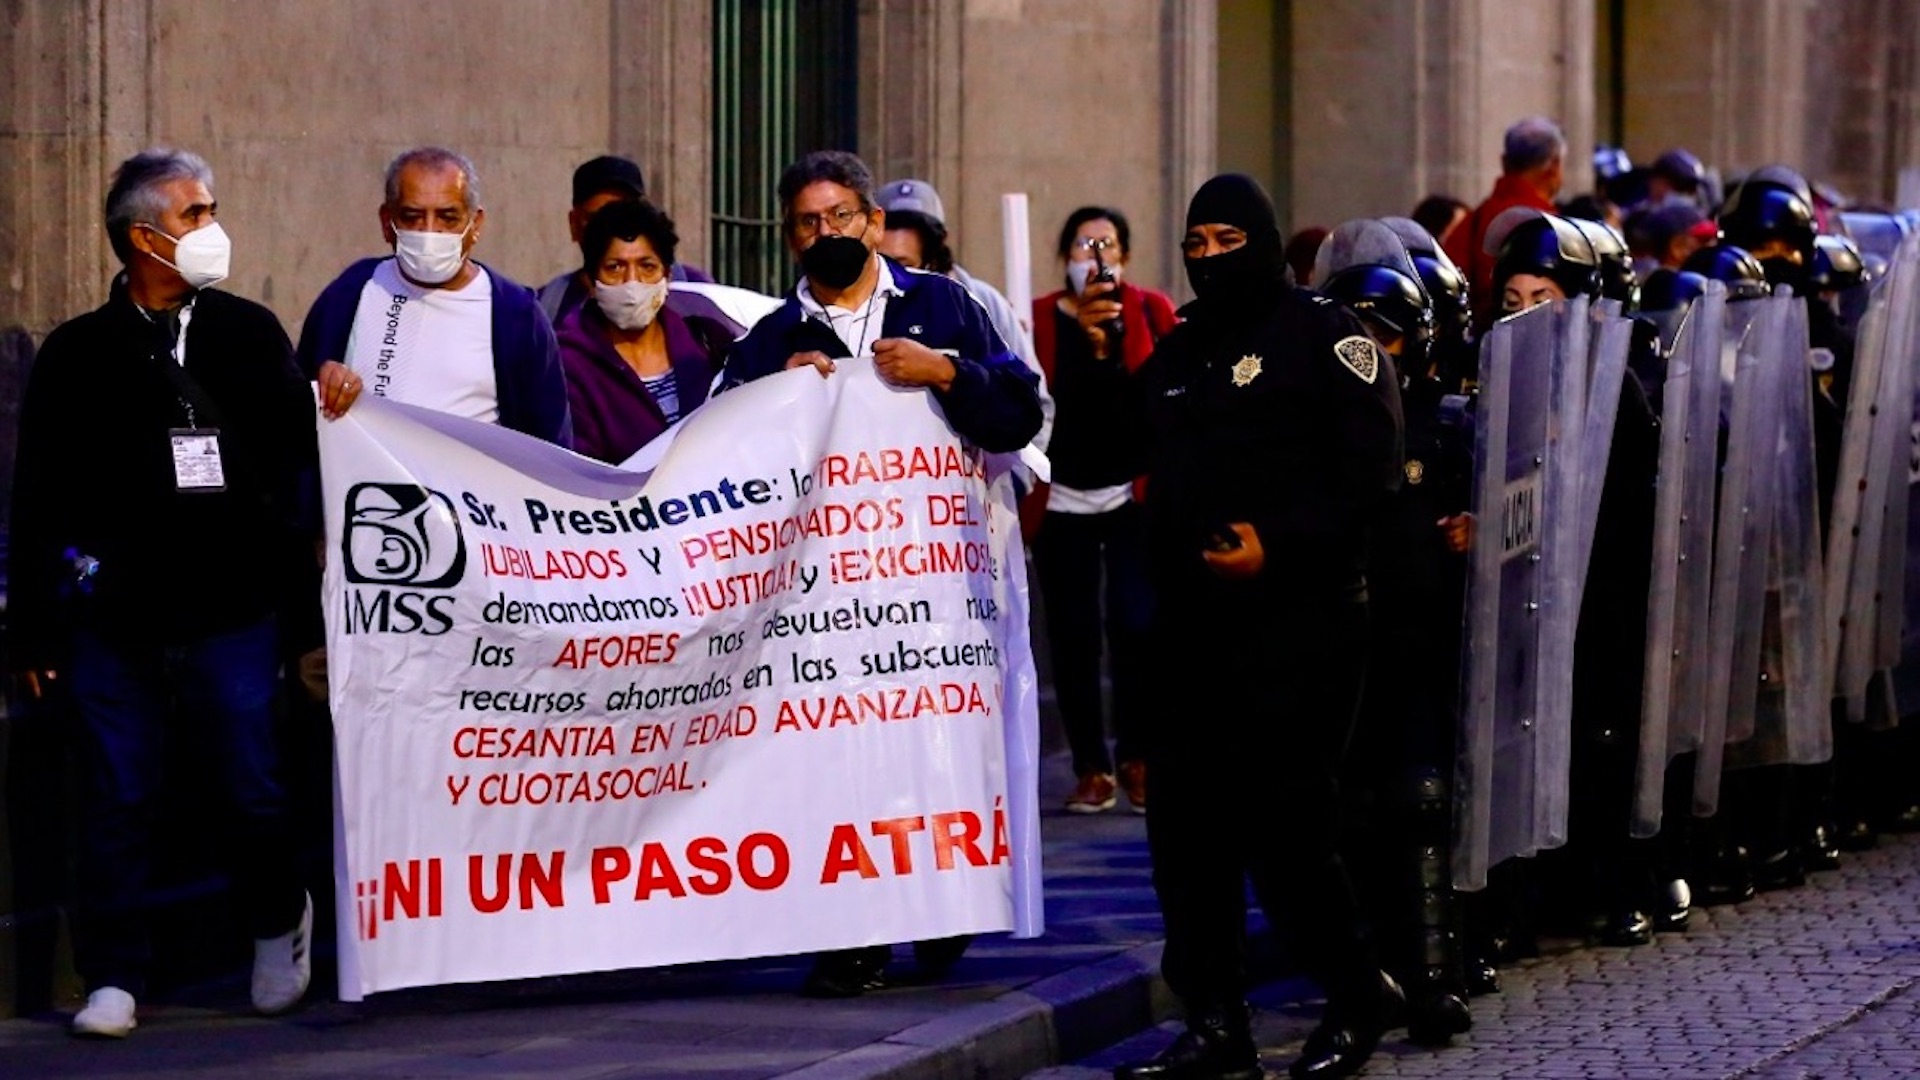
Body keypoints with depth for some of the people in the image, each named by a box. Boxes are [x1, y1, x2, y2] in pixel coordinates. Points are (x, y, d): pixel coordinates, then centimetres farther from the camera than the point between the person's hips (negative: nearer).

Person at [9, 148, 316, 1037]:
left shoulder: (249, 335, 7)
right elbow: (38, 499, 6)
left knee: (257, 793, 2)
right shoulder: (77, 354, 4)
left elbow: (299, 462, 8)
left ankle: (277, 925, 28)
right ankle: (114, 978, 11)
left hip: (232, 617, 0)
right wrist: (34, 623, 4)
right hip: (115, 621, 0)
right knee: (117, 803, 2)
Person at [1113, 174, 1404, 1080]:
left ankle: (1357, 996, 9)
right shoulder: (1174, 356, 19)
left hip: (1297, 623, -7)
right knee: (1187, 823, 3)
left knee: (1283, 826, -10)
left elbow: (1371, 475, -11)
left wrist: (1279, 546, -18)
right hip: (1191, 624, 7)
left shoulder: (1324, 337, -2)